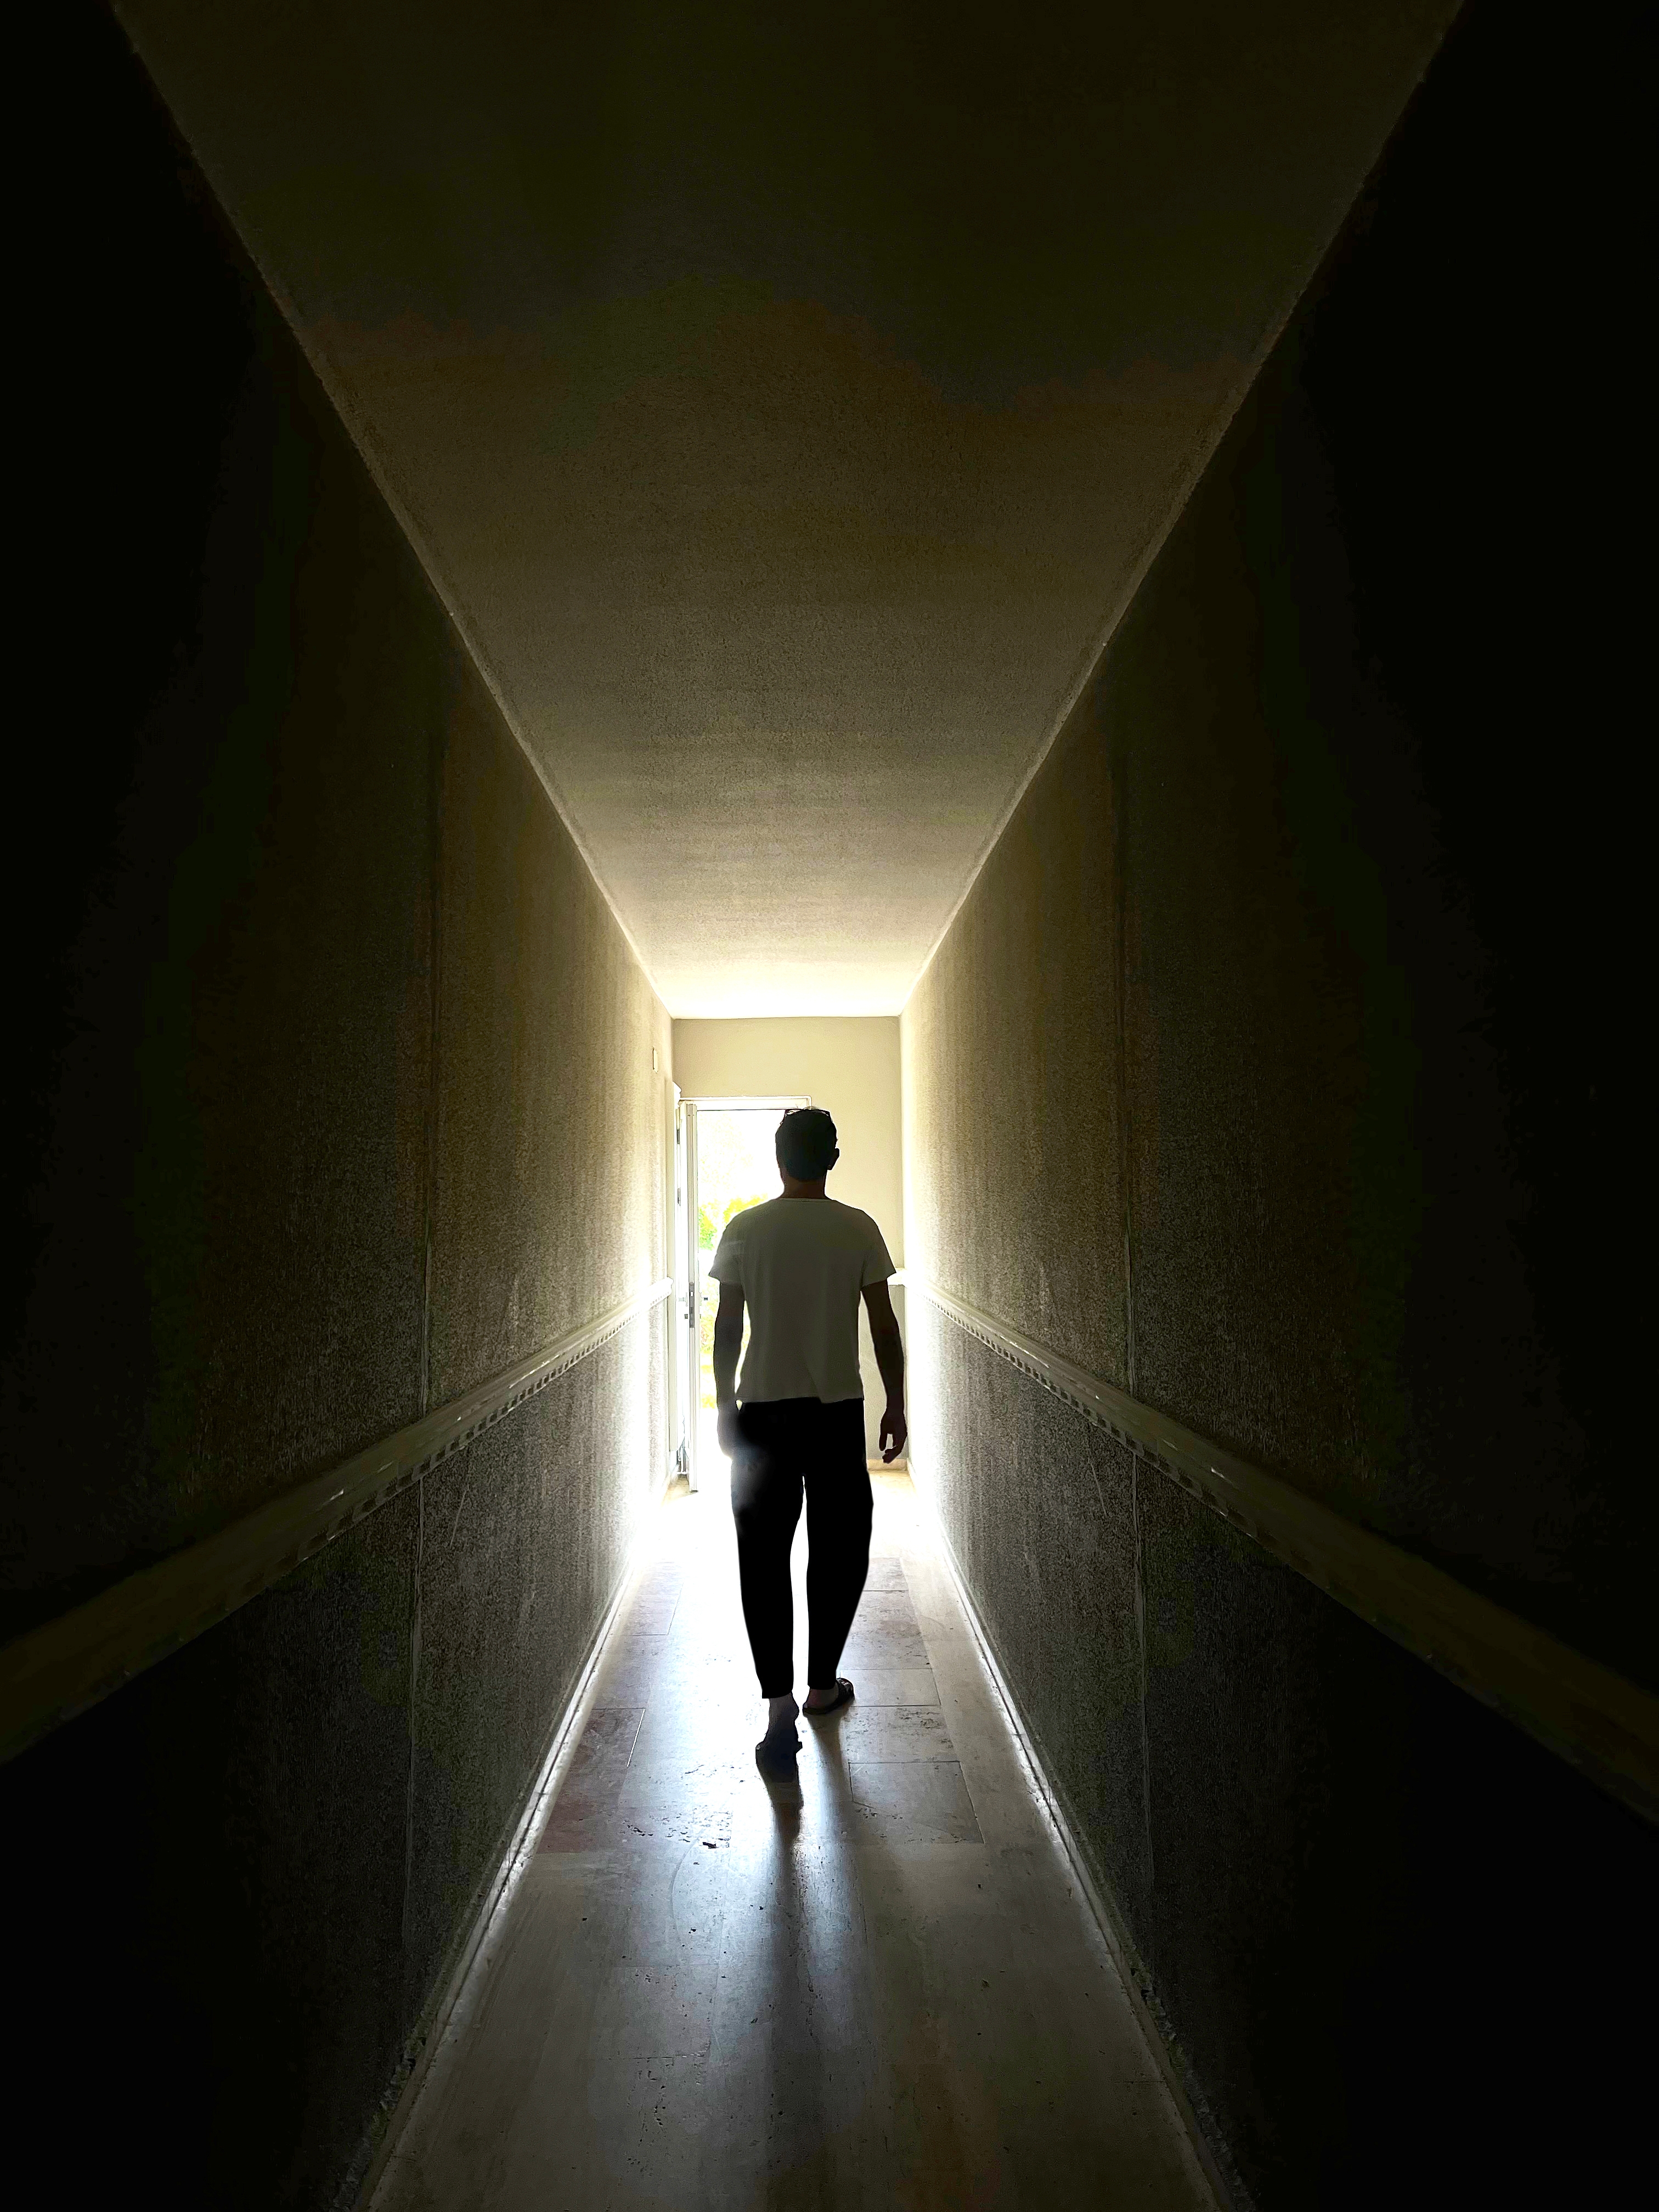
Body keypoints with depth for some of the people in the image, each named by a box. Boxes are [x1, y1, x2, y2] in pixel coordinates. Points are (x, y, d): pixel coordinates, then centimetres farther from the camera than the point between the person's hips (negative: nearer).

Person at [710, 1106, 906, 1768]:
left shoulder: (744, 1229, -4)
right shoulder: (858, 1229, -4)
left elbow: (728, 1328, -1)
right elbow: (884, 1326, -3)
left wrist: (725, 1405, 9)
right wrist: (895, 1405, 7)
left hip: (762, 1413, 0)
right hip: (837, 1413, 0)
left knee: (763, 1558, 7)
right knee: (838, 1551, 16)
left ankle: (779, 1705, 1)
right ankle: (822, 1685, 28)